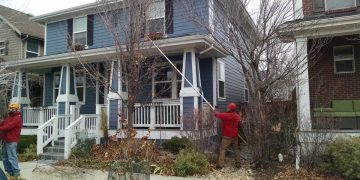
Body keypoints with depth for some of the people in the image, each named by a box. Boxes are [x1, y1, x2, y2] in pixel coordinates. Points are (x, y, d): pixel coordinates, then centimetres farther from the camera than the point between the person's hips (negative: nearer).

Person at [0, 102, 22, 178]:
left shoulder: (17, 118, -12)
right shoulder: (8, 117, 17)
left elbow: (8, 126, -21)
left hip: (11, 141, -10)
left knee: (12, 157, -7)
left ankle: (16, 173, 1)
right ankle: (9, 172, 25)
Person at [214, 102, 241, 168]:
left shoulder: (228, 115, -19)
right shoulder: (237, 116, 6)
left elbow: (219, 115, -18)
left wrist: (216, 111, 5)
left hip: (227, 136, -7)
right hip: (235, 135, 7)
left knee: (222, 149, -2)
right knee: (236, 149, 16)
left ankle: (220, 164, -5)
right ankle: (238, 163, 19)